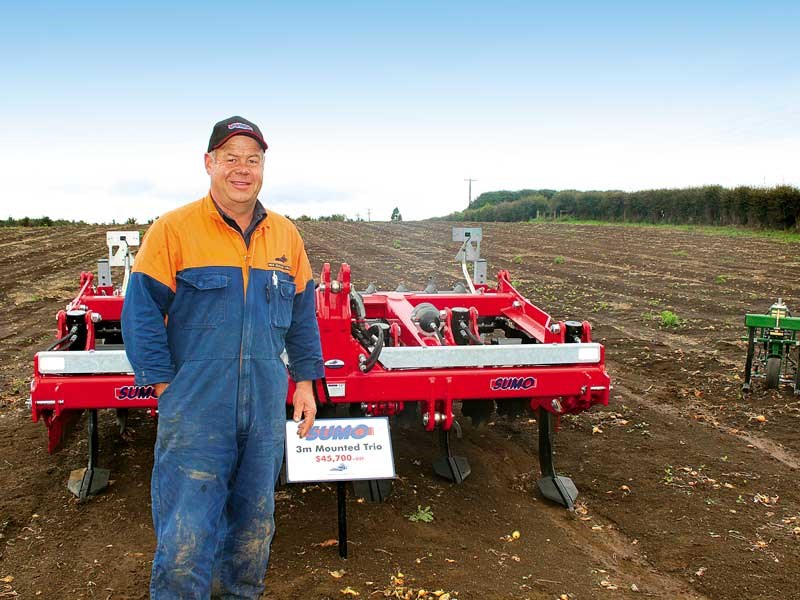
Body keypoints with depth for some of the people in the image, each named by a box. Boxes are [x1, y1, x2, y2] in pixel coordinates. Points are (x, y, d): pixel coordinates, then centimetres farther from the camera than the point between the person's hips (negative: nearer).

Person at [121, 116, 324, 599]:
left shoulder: (286, 235, 8)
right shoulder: (174, 229, -6)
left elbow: (303, 315, 14)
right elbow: (142, 313, -6)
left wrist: (305, 380, 11)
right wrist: (167, 385, -10)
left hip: (266, 407, 5)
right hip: (195, 409, -4)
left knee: (255, 521, 18)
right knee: (186, 535, -4)